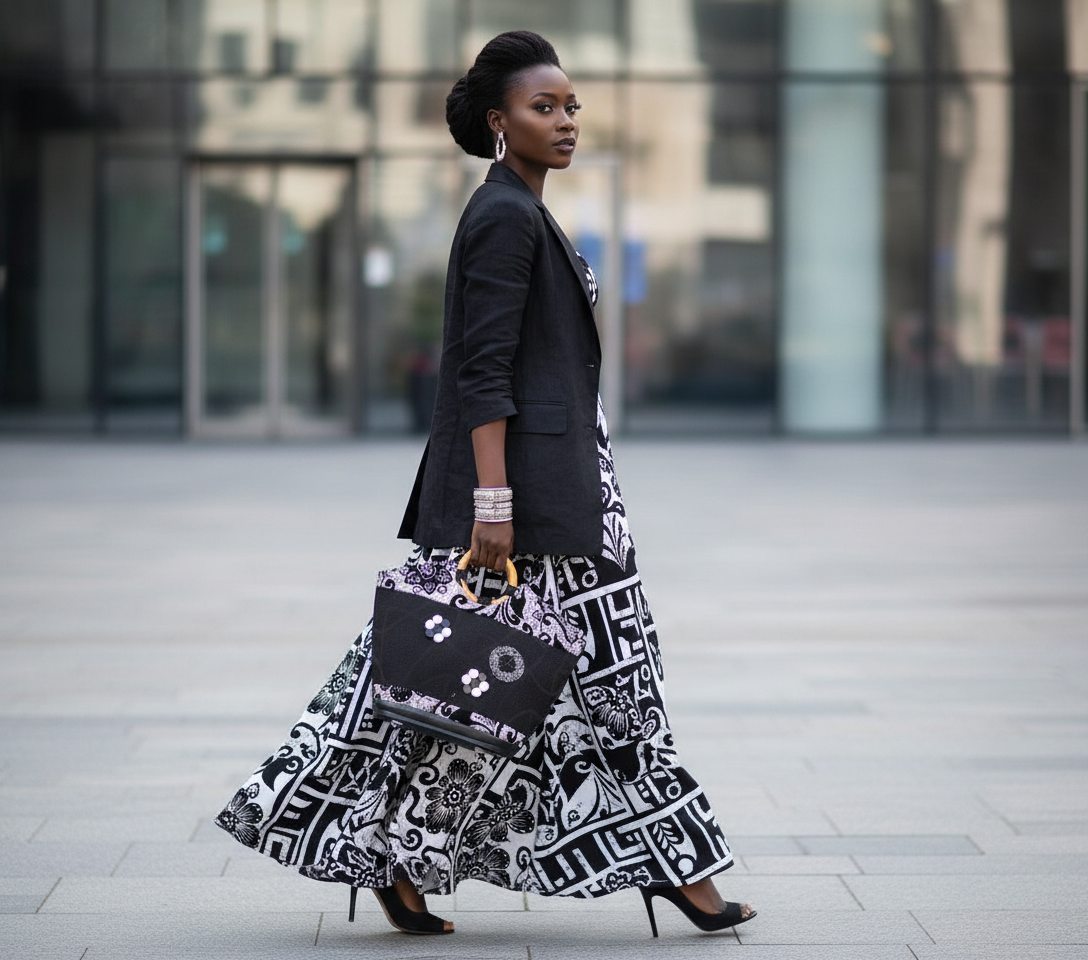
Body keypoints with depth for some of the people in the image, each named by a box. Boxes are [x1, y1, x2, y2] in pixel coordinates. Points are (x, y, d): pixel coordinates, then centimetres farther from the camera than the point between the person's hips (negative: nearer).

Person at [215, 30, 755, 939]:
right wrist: (493, 503, -24)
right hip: (522, 484, -10)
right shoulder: (504, 217, -13)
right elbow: (484, 374, -19)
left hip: (557, 481, 10)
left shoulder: (522, 214, 17)